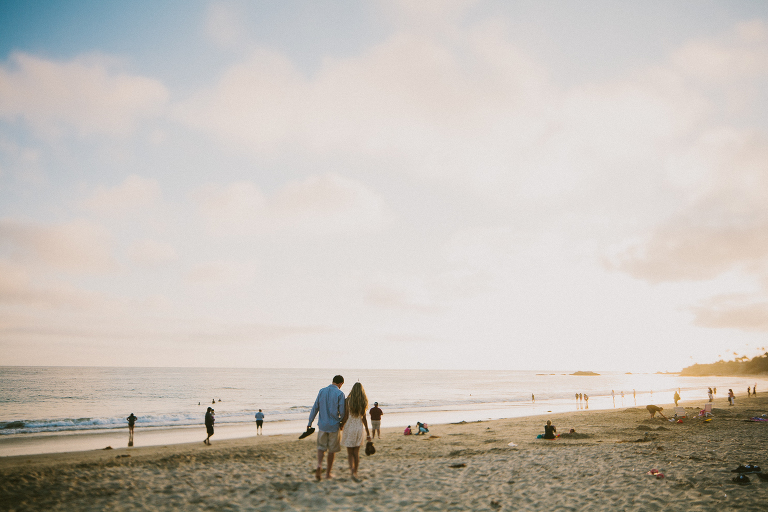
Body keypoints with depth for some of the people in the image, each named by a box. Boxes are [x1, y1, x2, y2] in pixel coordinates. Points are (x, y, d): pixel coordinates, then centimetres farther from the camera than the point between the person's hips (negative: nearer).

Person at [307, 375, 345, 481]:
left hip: (322, 425, 3)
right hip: (334, 425, -3)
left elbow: (315, 408, 3)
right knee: (332, 450, 10)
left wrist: (310, 422, 9)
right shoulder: (340, 394, -10)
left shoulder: (322, 391, 2)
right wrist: (341, 422, 8)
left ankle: (319, 465, -11)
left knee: (321, 447, 14)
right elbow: (342, 411, -11)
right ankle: (328, 473, 16)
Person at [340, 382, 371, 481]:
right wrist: (367, 432, 4)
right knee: (356, 452, 14)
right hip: (359, 428, 2)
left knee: (350, 452, 7)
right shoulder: (363, 402, -2)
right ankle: (355, 472, 15)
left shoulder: (348, 400, -9)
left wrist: (341, 427, 6)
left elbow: (345, 417, -10)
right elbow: (364, 418, -2)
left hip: (349, 427, -2)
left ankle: (352, 469, -14)